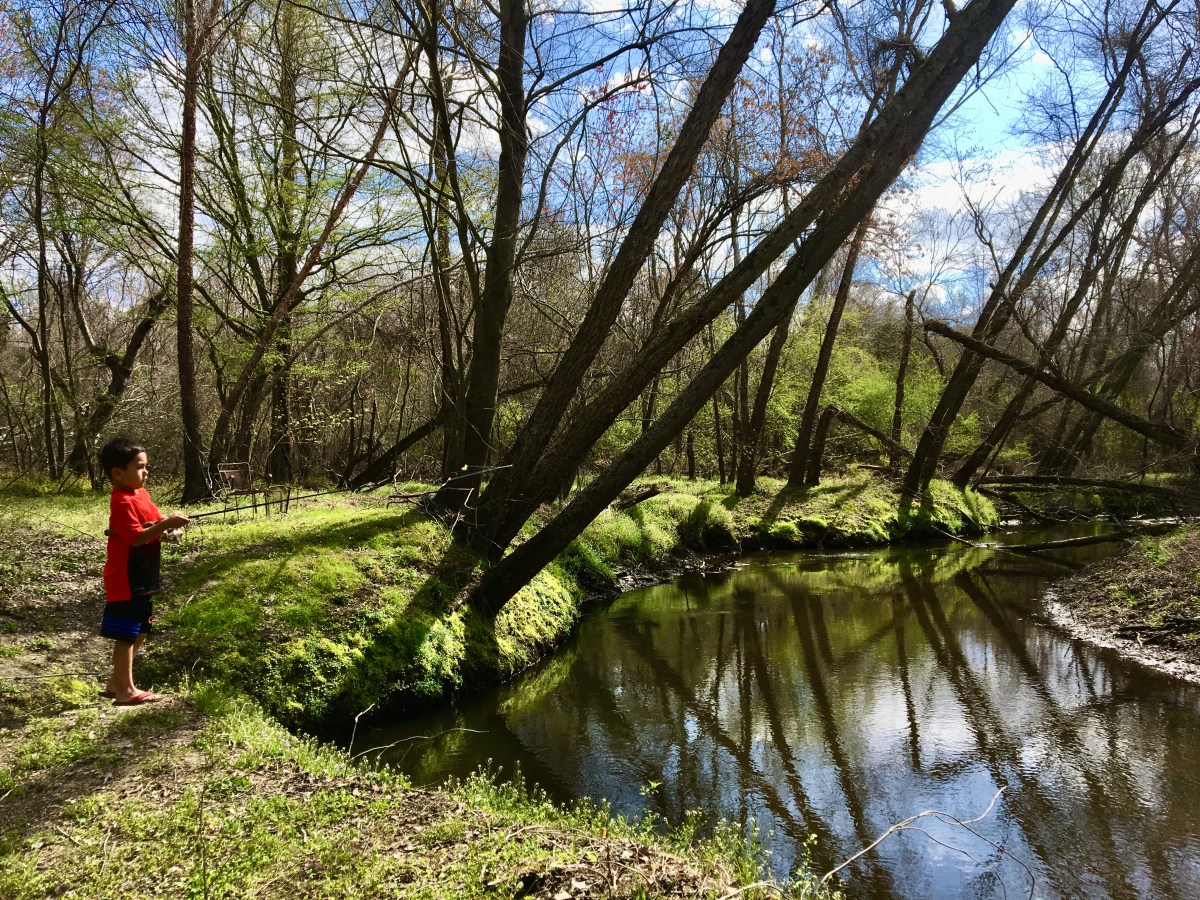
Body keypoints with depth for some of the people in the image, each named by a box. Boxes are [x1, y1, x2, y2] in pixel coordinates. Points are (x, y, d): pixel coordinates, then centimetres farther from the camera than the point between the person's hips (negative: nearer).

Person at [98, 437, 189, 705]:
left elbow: (153, 523, 17)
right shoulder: (123, 503, -20)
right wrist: (166, 524, -30)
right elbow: (137, 538, -26)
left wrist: (168, 522, -4)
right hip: (126, 580, -10)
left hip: (141, 578, 10)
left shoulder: (140, 494, 9)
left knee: (139, 630, 17)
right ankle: (125, 690, 9)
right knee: (126, 634, 0)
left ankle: (115, 683, 28)